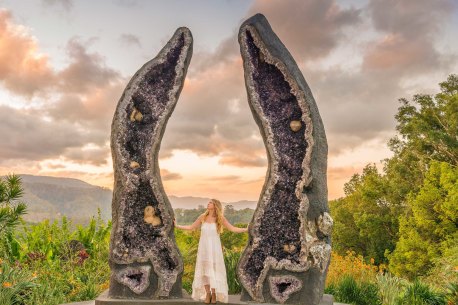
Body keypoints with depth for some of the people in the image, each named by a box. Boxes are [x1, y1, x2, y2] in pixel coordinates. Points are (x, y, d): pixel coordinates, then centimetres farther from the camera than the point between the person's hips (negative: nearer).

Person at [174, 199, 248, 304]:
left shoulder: (220, 218, -3)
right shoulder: (203, 217, 3)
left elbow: (233, 229, -4)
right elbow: (191, 227, 11)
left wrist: (247, 229, -12)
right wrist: (177, 226, 8)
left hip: (214, 248, -2)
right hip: (203, 248, 2)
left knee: (214, 270, -2)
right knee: (204, 270, 4)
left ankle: (214, 294, 12)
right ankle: (207, 293, 15)